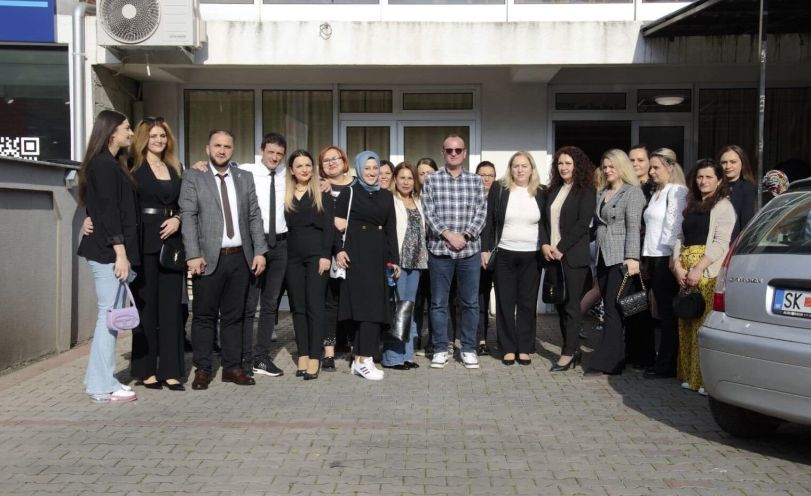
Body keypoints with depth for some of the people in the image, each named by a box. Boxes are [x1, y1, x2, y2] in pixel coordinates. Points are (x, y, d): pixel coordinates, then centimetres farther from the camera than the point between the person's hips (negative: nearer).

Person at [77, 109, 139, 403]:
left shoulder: (112, 164, 19)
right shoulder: (103, 164, -11)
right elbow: (108, 211, -18)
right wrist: (120, 253, -20)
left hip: (109, 250, 10)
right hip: (108, 252, -10)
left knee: (109, 316, 12)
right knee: (109, 315, -7)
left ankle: (100, 380, 18)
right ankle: (102, 386, -1)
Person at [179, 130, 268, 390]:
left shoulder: (245, 177, 12)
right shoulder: (193, 177, 2)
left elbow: (255, 216, 10)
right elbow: (188, 218, -5)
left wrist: (259, 251, 2)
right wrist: (193, 255, -14)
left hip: (240, 257, 3)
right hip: (209, 258, -3)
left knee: (234, 315, 10)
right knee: (204, 316, 4)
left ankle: (232, 367, 18)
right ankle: (202, 369, 14)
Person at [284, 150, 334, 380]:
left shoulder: (322, 194, 3)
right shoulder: (284, 195, 10)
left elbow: (329, 227, -3)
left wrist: (326, 255, -12)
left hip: (316, 253, -3)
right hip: (292, 255, 3)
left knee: (314, 305, -4)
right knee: (297, 307, 5)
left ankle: (314, 359, -3)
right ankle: (302, 355, 11)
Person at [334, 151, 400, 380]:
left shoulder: (386, 196, 15)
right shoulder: (349, 192, 2)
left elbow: (391, 230, 14)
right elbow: (338, 224, -4)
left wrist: (394, 259, 10)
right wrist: (339, 249, -16)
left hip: (379, 255, 5)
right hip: (357, 254, -5)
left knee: (375, 304, 4)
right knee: (367, 303, -10)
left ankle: (360, 359, 11)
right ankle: (364, 359, -6)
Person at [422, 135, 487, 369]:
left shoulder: (475, 181, 8)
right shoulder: (432, 180, 4)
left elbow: (481, 213, 1)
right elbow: (428, 212, -3)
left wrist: (465, 236, -12)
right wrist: (448, 234, -14)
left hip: (470, 250, 1)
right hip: (439, 249, -1)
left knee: (470, 303, 6)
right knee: (438, 303, 4)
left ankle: (469, 349, 17)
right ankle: (440, 349, 15)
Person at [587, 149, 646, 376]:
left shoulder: (632, 192, -2)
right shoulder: (601, 194, 19)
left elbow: (633, 227, -11)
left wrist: (632, 258, -19)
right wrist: (595, 256, 16)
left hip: (620, 259, -7)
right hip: (602, 258, 7)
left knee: (613, 311, -8)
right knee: (611, 310, 8)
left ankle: (604, 362, -7)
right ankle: (616, 359, 13)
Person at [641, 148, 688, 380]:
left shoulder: (676, 191, -8)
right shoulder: (657, 193, 19)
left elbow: (675, 226, -13)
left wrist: (673, 258, -15)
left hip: (666, 258, -8)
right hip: (653, 257, 8)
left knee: (667, 312, -2)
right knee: (662, 311, 10)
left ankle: (666, 365, 4)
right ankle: (663, 361, 16)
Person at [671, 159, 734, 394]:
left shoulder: (723, 206, 0)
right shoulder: (691, 206, 21)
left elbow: (721, 242, -11)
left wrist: (699, 268, -18)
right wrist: (678, 266, 0)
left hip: (709, 273, -7)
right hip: (685, 273, 7)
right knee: (687, 325, 8)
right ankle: (689, 375, 16)